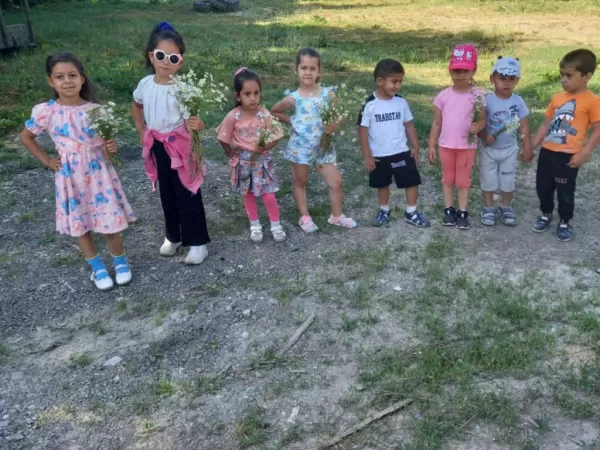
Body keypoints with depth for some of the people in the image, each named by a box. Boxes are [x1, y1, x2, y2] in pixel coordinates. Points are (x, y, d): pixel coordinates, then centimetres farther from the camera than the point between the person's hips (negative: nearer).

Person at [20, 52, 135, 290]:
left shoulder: (96, 110, -6)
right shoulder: (45, 111, -7)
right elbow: (26, 137, 9)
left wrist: (111, 148, -16)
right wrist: (47, 161, 3)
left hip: (98, 173, -1)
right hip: (70, 177, 1)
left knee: (109, 225, 2)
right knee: (80, 226, 12)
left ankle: (121, 261, 28)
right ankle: (97, 267, 31)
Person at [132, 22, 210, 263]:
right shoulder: (145, 84, -2)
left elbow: (194, 120, -19)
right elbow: (136, 106, 19)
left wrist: (196, 124, -41)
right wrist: (142, 132, 12)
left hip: (181, 146, -5)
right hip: (157, 147, 6)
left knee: (188, 195, 4)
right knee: (167, 194, 18)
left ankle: (197, 242, 17)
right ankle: (173, 236, 36)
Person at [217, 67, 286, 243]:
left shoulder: (264, 114, -15)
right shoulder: (233, 116, -16)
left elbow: (276, 138, -10)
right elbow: (224, 139, -4)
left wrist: (263, 148, -24)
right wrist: (232, 155, -1)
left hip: (262, 159, -1)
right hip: (243, 161, 1)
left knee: (268, 194, 1)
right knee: (248, 194, 15)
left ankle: (276, 225, 20)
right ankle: (255, 225, 32)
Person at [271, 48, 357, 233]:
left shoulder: (328, 94, -6)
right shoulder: (293, 98, -8)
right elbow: (274, 112, 7)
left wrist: (334, 126, -18)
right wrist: (291, 121, -3)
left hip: (323, 146, 1)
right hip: (300, 146, -1)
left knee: (336, 182, 3)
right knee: (300, 182, 12)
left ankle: (336, 215, 23)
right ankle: (305, 217, 28)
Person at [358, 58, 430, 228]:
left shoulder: (401, 102, -3)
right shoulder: (370, 105, -13)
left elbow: (409, 124, 6)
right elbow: (363, 130, -10)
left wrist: (415, 146, 4)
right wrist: (367, 156, -11)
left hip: (401, 152, 2)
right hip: (379, 155, -2)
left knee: (412, 181, 4)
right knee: (382, 184, 16)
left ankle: (411, 212, 20)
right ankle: (384, 211, 36)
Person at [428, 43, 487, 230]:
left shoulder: (477, 96, -8)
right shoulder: (443, 95, -5)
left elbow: (482, 120, -2)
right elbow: (437, 123, 0)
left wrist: (478, 126, -27)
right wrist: (431, 145, -1)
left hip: (467, 146, -1)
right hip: (446, 145, 2)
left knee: (463, 180, 9)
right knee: (447, 178, 14)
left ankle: (463, 213, 19)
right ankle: (449, 210, 27)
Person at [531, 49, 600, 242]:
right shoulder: (557, 98, 6)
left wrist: (584, 154, -16)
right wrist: (532, 146, 10)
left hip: (568, 156, -5)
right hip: (547, 152, 5)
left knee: (565, 191, 8)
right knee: (543, 186, 15)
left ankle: (565, 222, 27)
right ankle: (546, 215, 37)